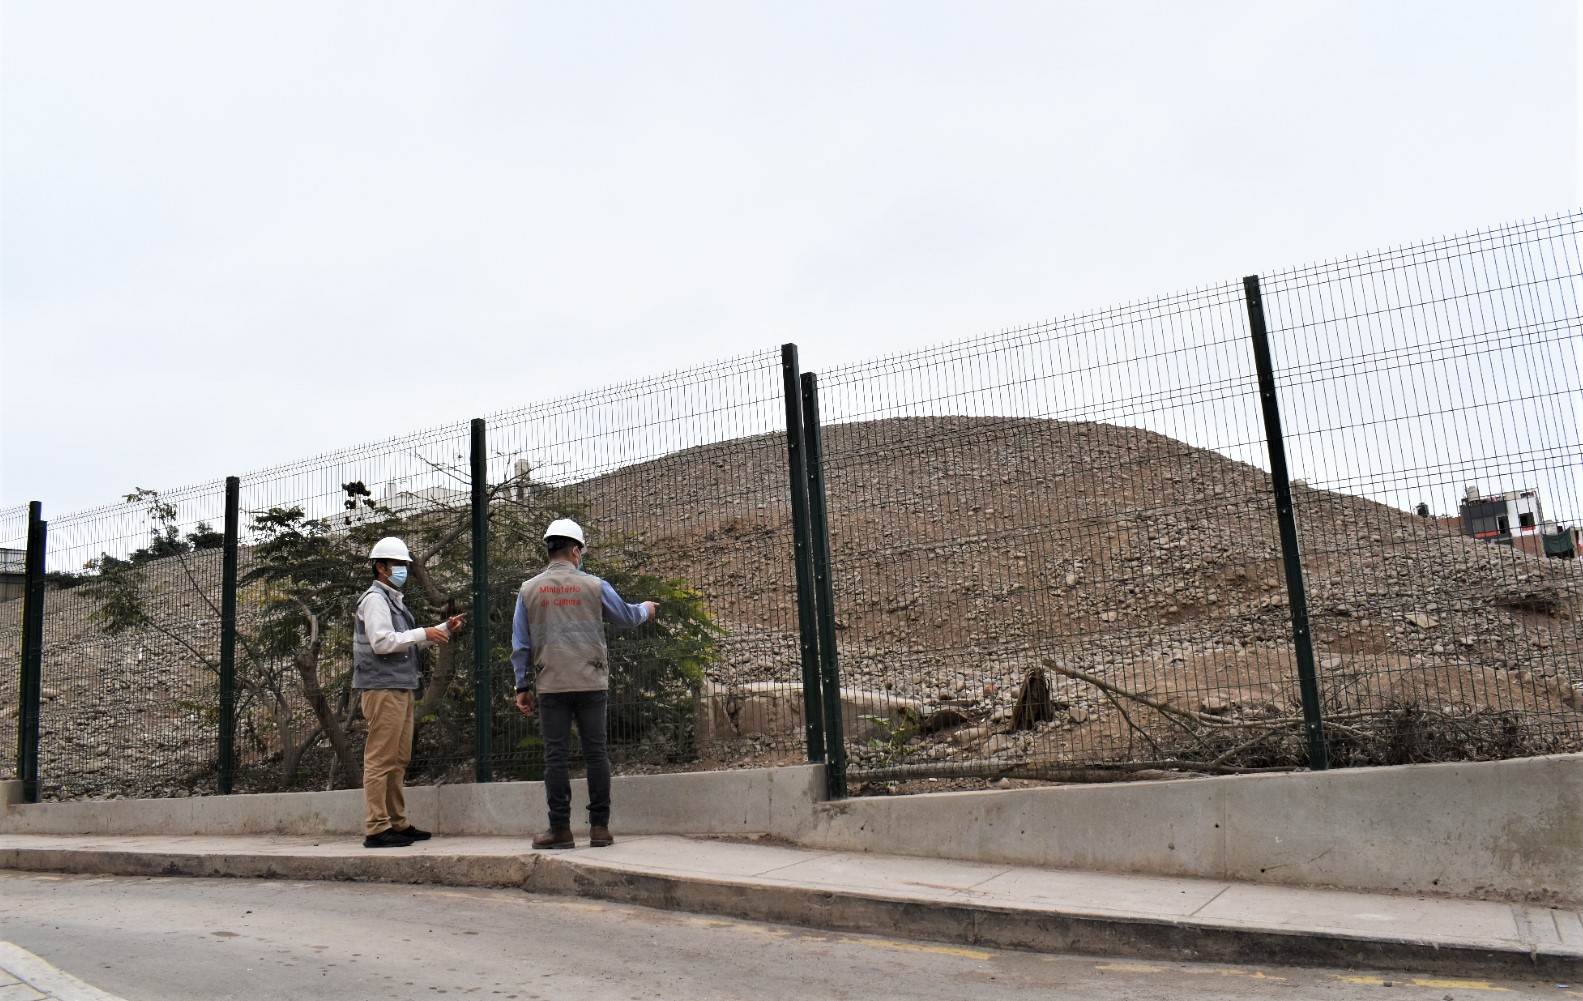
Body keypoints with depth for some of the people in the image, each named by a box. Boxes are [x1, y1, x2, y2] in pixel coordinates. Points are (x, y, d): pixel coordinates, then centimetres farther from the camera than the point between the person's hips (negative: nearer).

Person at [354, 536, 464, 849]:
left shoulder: (394, 599, 23)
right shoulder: (375, 598, -8)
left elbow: (406, 642, 24)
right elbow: (382, 642, -19)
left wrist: (444, 629, 14)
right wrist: (424, 634, -16)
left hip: (400, 688, 10)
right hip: (382, 688, -10)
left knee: (398, 759, 12)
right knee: (380, 759, -9)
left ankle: (397, 824, 18)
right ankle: (376, 828, -7)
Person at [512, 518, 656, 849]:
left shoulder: (528, 590, 4)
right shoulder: (594, 586, 0)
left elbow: (520, 644, 7)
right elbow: (626, 617, 15)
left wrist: (522, 686, 14)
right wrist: (646, 608, 37)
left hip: (550, 686, 1)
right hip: (591, 684, -1)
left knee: (556, 756, 4)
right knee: (596, 752, 4)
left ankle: (560, 829, 6)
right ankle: (599, 827, 6)